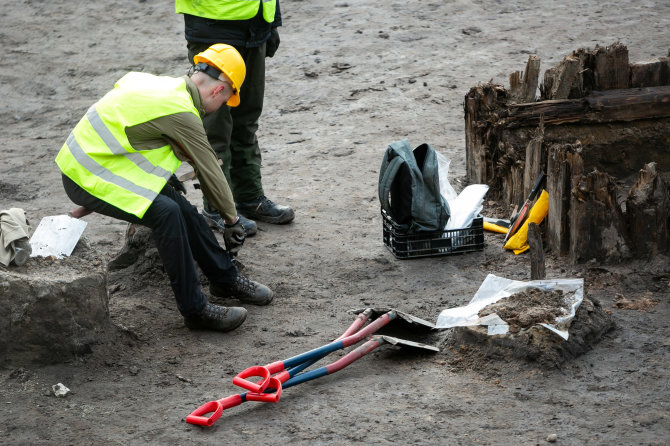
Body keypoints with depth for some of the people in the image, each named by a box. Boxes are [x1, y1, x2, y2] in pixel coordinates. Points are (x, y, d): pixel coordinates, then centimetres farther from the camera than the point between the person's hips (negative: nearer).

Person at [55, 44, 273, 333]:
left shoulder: (161, 83, 7)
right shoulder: (181, 113, -20)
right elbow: (210, 172, -11)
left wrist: (165, 175, 25)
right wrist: (233, 220, 2)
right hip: (86, 179, -10)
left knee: (182, 209, 8)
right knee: (166, 212, -25)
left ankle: (225, 279, 24)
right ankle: (194, 310, -18)